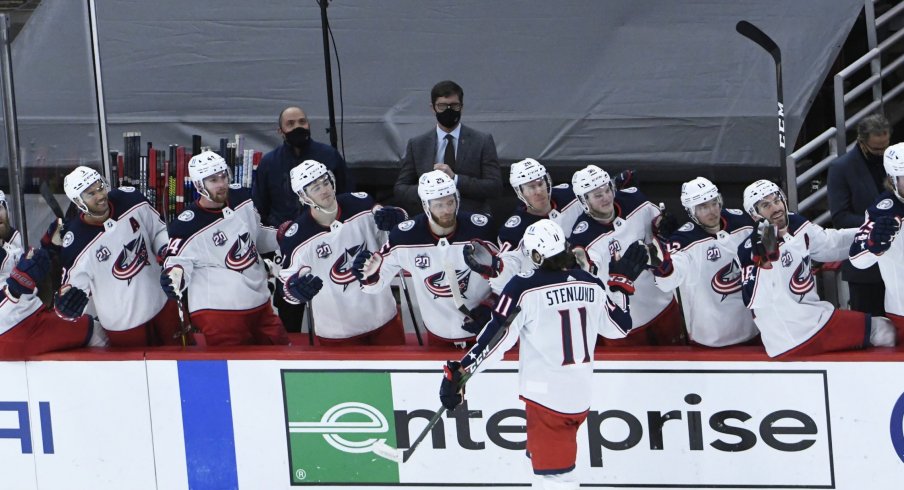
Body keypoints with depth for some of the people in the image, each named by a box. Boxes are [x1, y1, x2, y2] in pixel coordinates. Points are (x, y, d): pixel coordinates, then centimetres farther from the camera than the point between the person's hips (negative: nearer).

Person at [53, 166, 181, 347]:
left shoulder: (131, 200, -13)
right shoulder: (76, 243, -23)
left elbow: (159, 231, 4)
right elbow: (75, 286, -13)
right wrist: (68, 303, -34)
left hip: (161, 303, 4)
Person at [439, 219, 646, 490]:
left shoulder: (525, 288, -15)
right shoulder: (591, 285, 2)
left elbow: (497, 338, -17)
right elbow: (619, 328, 16)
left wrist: (460, 371, -12)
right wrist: (622, 282, 26)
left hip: (546, 395, -7)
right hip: (581, 395, 7)